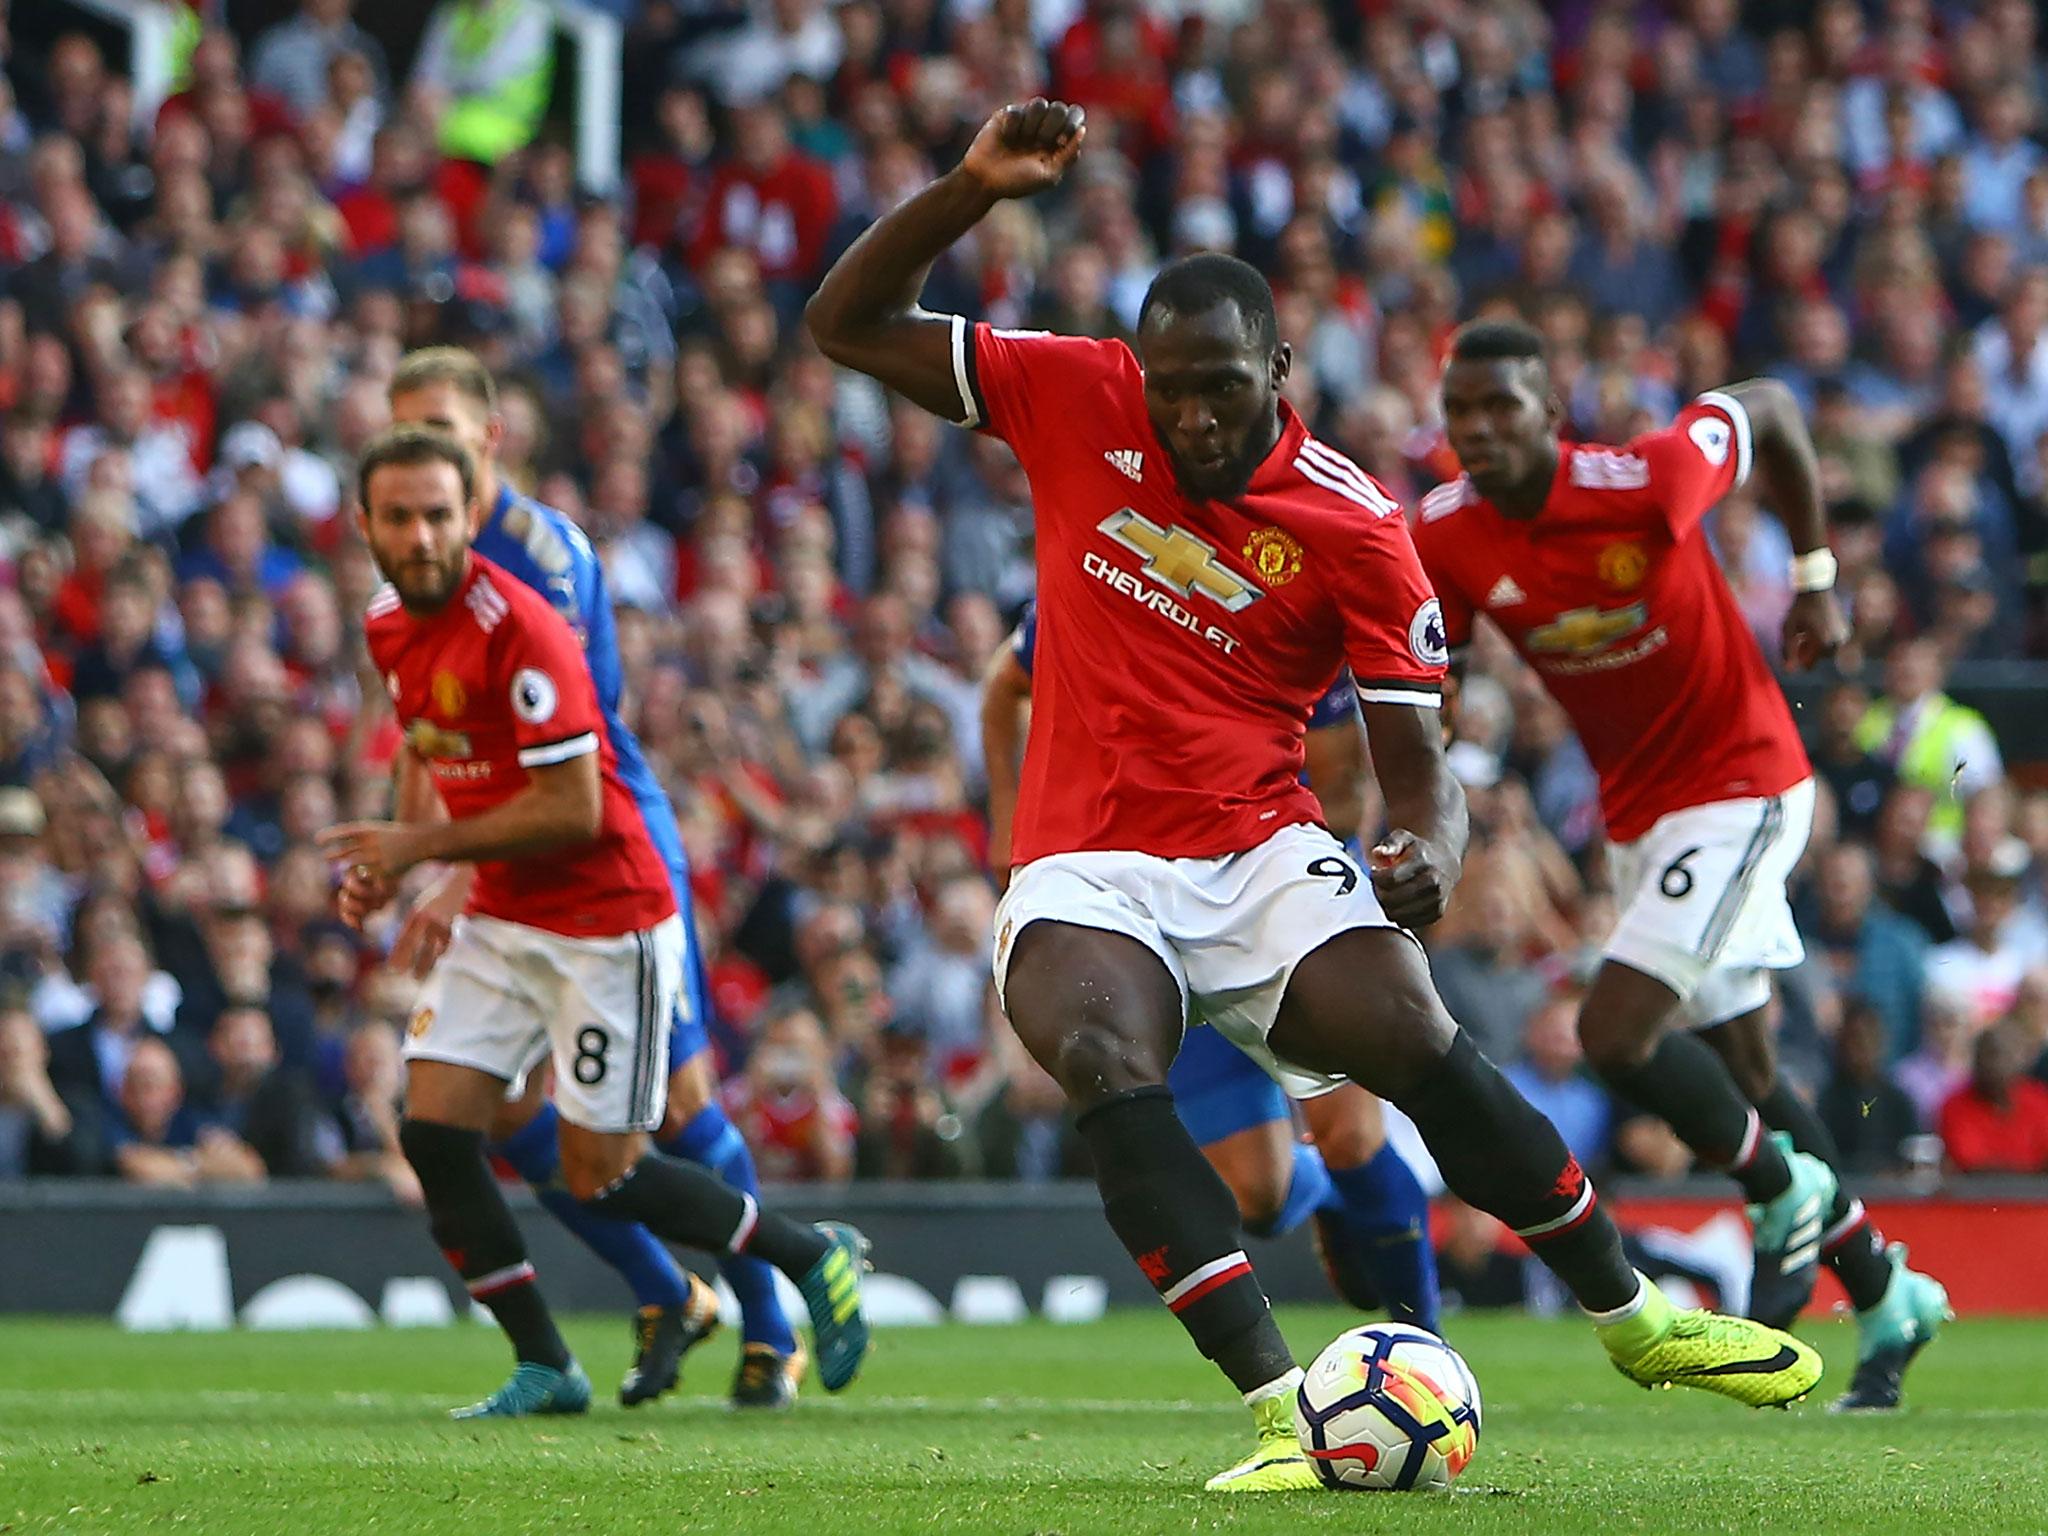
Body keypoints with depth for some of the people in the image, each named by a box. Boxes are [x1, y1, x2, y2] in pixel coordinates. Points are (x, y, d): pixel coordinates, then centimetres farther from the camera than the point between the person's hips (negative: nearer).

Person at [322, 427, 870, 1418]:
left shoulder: (517, 630, -23)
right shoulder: (388, 626, 3)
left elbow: (571, 811, -24)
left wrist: (424, 845, -18)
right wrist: (387, 865, 7)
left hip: (604, 922, -8)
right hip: (498, 923, 8)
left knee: (600, 1178, -4)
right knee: (433, 1135, -6)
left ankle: (812, 1258, 18)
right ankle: (543, 1369, 5)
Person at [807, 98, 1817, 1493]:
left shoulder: (1356, 527, -5)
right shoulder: (1077, 402, 0)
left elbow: (1419, 758, -3)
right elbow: (850, 325, 3)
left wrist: (1432, 852, -27)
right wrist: (974, 187, -11)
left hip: (1261, 853, 0)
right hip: (1087, 866, 0)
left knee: (1415, 1038, -22)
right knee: (1107, 1062, -31)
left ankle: (1633, 1315, 2)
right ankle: (1280, 1405, -35)